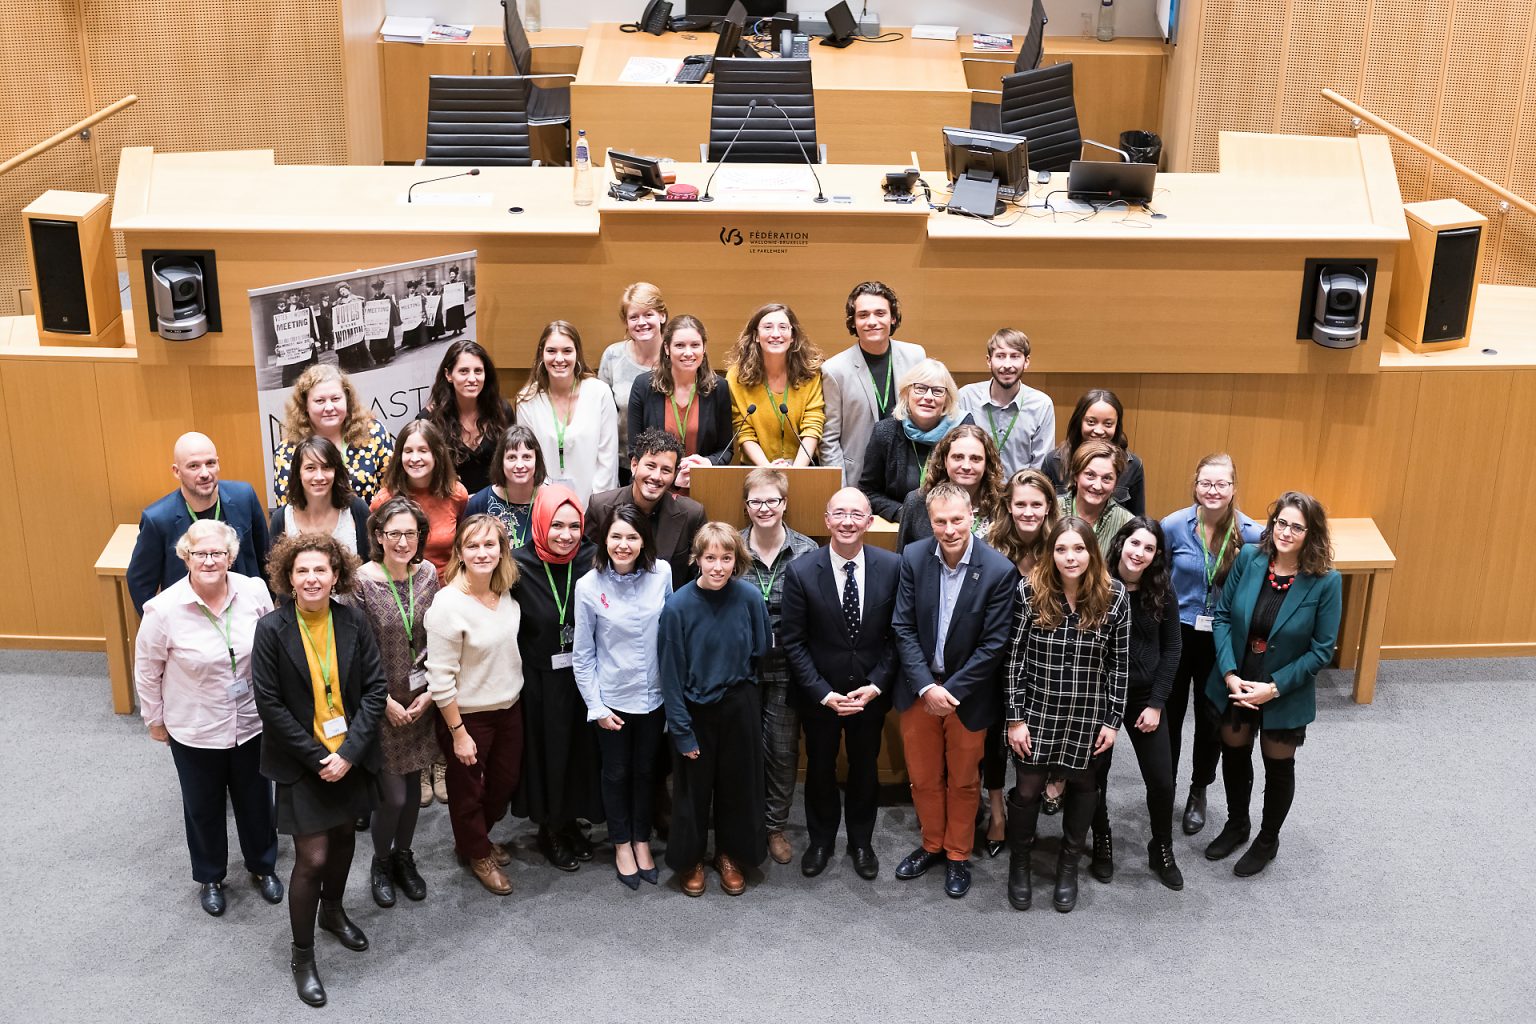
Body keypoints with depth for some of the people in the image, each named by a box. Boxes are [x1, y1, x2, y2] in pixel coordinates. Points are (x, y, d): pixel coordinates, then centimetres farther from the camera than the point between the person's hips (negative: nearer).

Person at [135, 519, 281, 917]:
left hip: (252, 723, 2)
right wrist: (155, 720, 3)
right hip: (193, 730, -2)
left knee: (256, 799, 21)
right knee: (203, 807, 19)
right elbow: (147, 671, -6)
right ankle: (210, 877, 43)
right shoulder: (164, 609, -21)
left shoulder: (255, 591, -15)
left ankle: (263, 867, 45)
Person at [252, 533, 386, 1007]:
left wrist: (350, 751, -13)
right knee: (312, 857, -3)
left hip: (351, 755, 4)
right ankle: (302, 956, 16)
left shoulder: (353, 622, -8)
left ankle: (332, 911, 48)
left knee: (343, 835, 21)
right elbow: (270, 702, -13)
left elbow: (375, 688, -5)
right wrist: (317, 757, -14)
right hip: (302, 761, -3)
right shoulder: (272, 628, -15)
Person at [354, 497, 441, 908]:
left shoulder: (428, 574, -2)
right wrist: (385, 701, -11)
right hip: (381, 704, -4)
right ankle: (381, 862, 24)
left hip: (421, 701, 4)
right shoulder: (363, 581, -16)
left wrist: (431, 691, -3)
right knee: (393, 794, -3)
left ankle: (403, 856, 37)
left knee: (413, 784, 14)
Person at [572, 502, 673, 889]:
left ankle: (642, 840, 37)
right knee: (616, 774, 16)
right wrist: (595, 706, -7)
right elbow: (582, 654, -7)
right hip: (612, 699, -1)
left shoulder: (662, 573, -11)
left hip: (653, 696, 2)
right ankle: (621, 844, 35)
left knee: (645, 771, 18)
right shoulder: (589, 585, -14)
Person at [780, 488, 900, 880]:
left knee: (865, 768, 18)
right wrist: (824, 693, -15)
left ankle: (861, 841, 39)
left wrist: (876, 685, -12)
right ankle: (820, 840, 39)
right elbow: (792, 641, -11)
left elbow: (897, 634, -4)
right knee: (820, 768, 17)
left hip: (870, 691, 1)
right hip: (818, 694, -1)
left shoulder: (892, 567, -11)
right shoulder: (800, 571, -16)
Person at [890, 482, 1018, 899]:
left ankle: (958, 855, 34)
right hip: (919, 689, 2)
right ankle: (932, 845, 38)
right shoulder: (913, 558, -10)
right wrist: (926, 686, -15)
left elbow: (993, 644, -15)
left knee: (963, 782, 15)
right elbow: (903, 628, -7)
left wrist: (951, 691, -16)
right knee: (923, 778, 17)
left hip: (967, 693, -2)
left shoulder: (999, 570, -18)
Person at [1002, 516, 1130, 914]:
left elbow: (1119, 664, -2)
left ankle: (1068, 866, 36)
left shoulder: (1114, 596, -9)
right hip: (1036, 712, -1)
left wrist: (1112, 720, -2)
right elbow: (1013, 657, -8)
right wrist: (1015, 717, -8)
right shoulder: (1029, 591, -13)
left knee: (1081, 786, 15)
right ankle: (1019, 864, 31)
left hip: (1088, 717, 1)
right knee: (1027, 789, 9)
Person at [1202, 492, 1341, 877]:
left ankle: (1268, 840, 41)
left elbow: (1322, 650, -15)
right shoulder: (1249, 558, -13)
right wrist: (1229, 674, -16)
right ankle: (1236, 825, 48)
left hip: (1284, 695, -3)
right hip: (1234, 685, 3)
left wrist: (1275, 687, -20)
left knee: (1278, 766, 18)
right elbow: (1222, 617, -7)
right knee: (1234, 755, 22)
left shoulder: (1326, 582, -19)